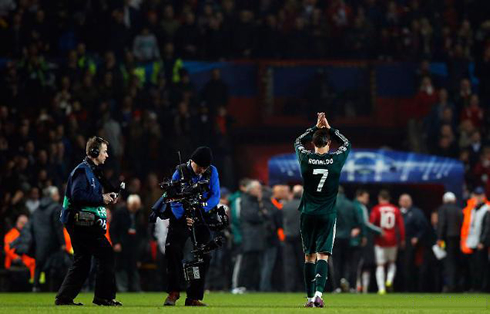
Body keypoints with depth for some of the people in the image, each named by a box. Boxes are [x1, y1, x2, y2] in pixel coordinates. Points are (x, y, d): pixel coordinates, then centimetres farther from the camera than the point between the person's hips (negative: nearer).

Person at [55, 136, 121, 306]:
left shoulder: (92, 171, 21)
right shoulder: (82, 170, -12)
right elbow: (77, 195, -22)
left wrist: (108, 197, 10)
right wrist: (101, 199, -17)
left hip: (83, 225, 11)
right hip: (82, 223, -11)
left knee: (82, 262, 12)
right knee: (106, 254, -10)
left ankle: (64, 298, 12)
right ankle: (104, 296, -8)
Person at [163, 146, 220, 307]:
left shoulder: (212, 172, -6)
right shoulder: (180, 172, -13)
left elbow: (215, 196, -11)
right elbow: (174, 199, -17)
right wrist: (183, 218, -31)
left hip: (202, 219, 2)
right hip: (181, 218, -2)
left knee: (203, 256, -2)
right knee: (173, 250, -18)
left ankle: (194, 297, 4)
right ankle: (174, 292, -6)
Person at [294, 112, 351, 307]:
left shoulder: (306, 159, -4)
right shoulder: (336, 160, -6)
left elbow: (298, 142, 19)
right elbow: (346, 144, 17)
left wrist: (316, 128, 22)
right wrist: (329, 128, 19)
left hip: (308, 214, 1)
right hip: (327, 215, -1)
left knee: (309, 256, 9)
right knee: (323, 255, -5)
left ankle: (310, 297, 9)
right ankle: (318, 293, -22)